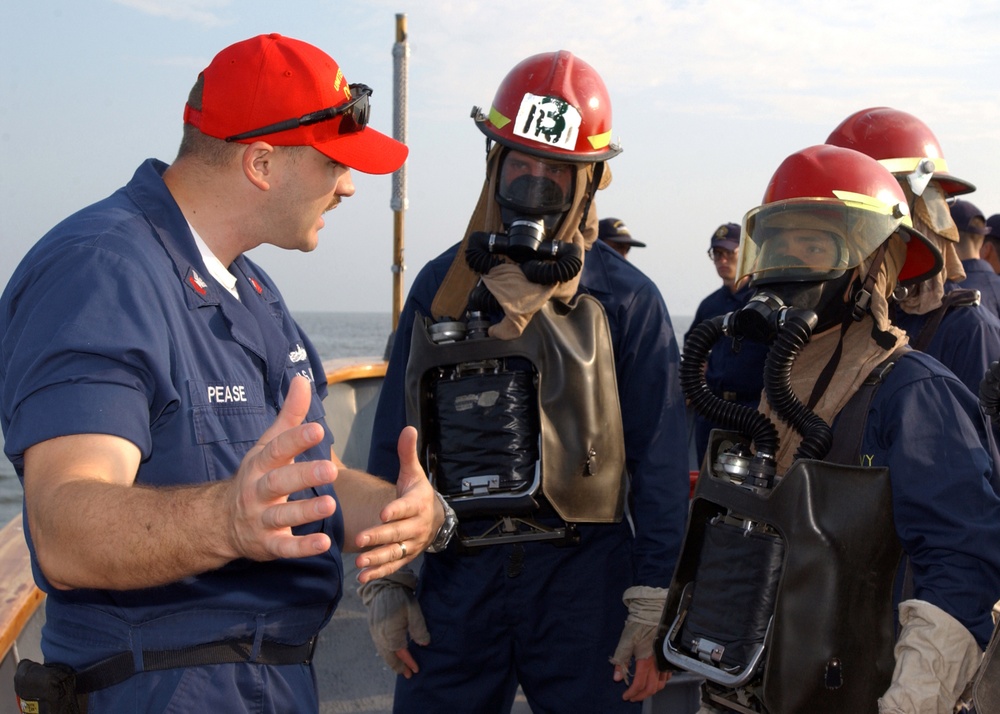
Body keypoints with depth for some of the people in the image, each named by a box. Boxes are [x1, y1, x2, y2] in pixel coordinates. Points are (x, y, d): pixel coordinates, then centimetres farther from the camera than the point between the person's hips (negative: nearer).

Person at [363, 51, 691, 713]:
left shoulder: (625, 299, -1)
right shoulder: (441, 286, 9)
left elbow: (660, 465, -3)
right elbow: (394, 441, 12)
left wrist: (653, 608, -8)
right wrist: (386, 581, 8)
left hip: (582, 582, -2)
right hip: (456, 577, 3)